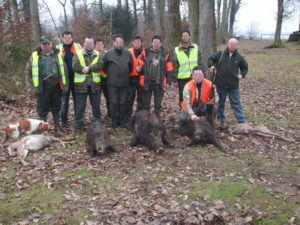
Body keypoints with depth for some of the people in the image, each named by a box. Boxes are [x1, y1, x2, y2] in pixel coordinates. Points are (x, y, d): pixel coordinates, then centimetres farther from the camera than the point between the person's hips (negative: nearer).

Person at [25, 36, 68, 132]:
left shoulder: (57, 55, 8)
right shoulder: (35, 56, 3)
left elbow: (64, 70, 11)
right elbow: (28, 71, 5)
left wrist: (65, 84, 8)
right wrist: (29, 86, -1)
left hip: (56, 87, 2)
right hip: (42, 88, -2)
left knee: (56, 108, 12)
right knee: (42, 110, 4)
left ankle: (57, 127, 25)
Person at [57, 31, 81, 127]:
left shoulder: (78, 47, 7)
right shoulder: (58, 48, 8)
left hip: (76, 78, 0)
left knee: (77, 99, 6)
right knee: (64, 101, 8)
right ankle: (63, 120, 17)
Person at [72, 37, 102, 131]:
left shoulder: (98, 55, 10)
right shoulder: (78, 54, 4)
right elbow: (75, 66, -11)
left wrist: (87, 69, -18)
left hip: (94, 84, 2)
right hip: (81, 84, -2)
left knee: (96, 105, 11)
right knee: (80, 105, 4)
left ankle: (98, 122, 24)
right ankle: (78, 122, 16)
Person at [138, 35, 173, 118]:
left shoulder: (165, 54, 3)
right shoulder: (146, 52, 4)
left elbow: (170, 70, 3)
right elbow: (140, 65, 9)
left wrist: (168, 82, -4)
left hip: (159, 83, 0)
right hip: (147, 83, 0)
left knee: (158, 105, 8)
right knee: (145, 104, 7)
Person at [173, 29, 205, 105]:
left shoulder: (196, 48, 6)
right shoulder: (177, 50, 3)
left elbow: (200, 63, 8)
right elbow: (175, 66, 4)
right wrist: (175, 80, 1)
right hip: (182, 79, -1)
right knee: (183, 99, 5)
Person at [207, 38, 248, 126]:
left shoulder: (239, 57, 3)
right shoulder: (220, 54, 1)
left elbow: (245, 67, 17)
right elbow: (211, 59, 11)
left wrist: (242, 75, -1)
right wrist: (211, 65, -9)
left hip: (233, 85, 0)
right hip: (221, 84, 0)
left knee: (236, 103, 3)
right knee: (221, 102, 13)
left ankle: (242, 121, 7)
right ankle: (220, 119, 26)